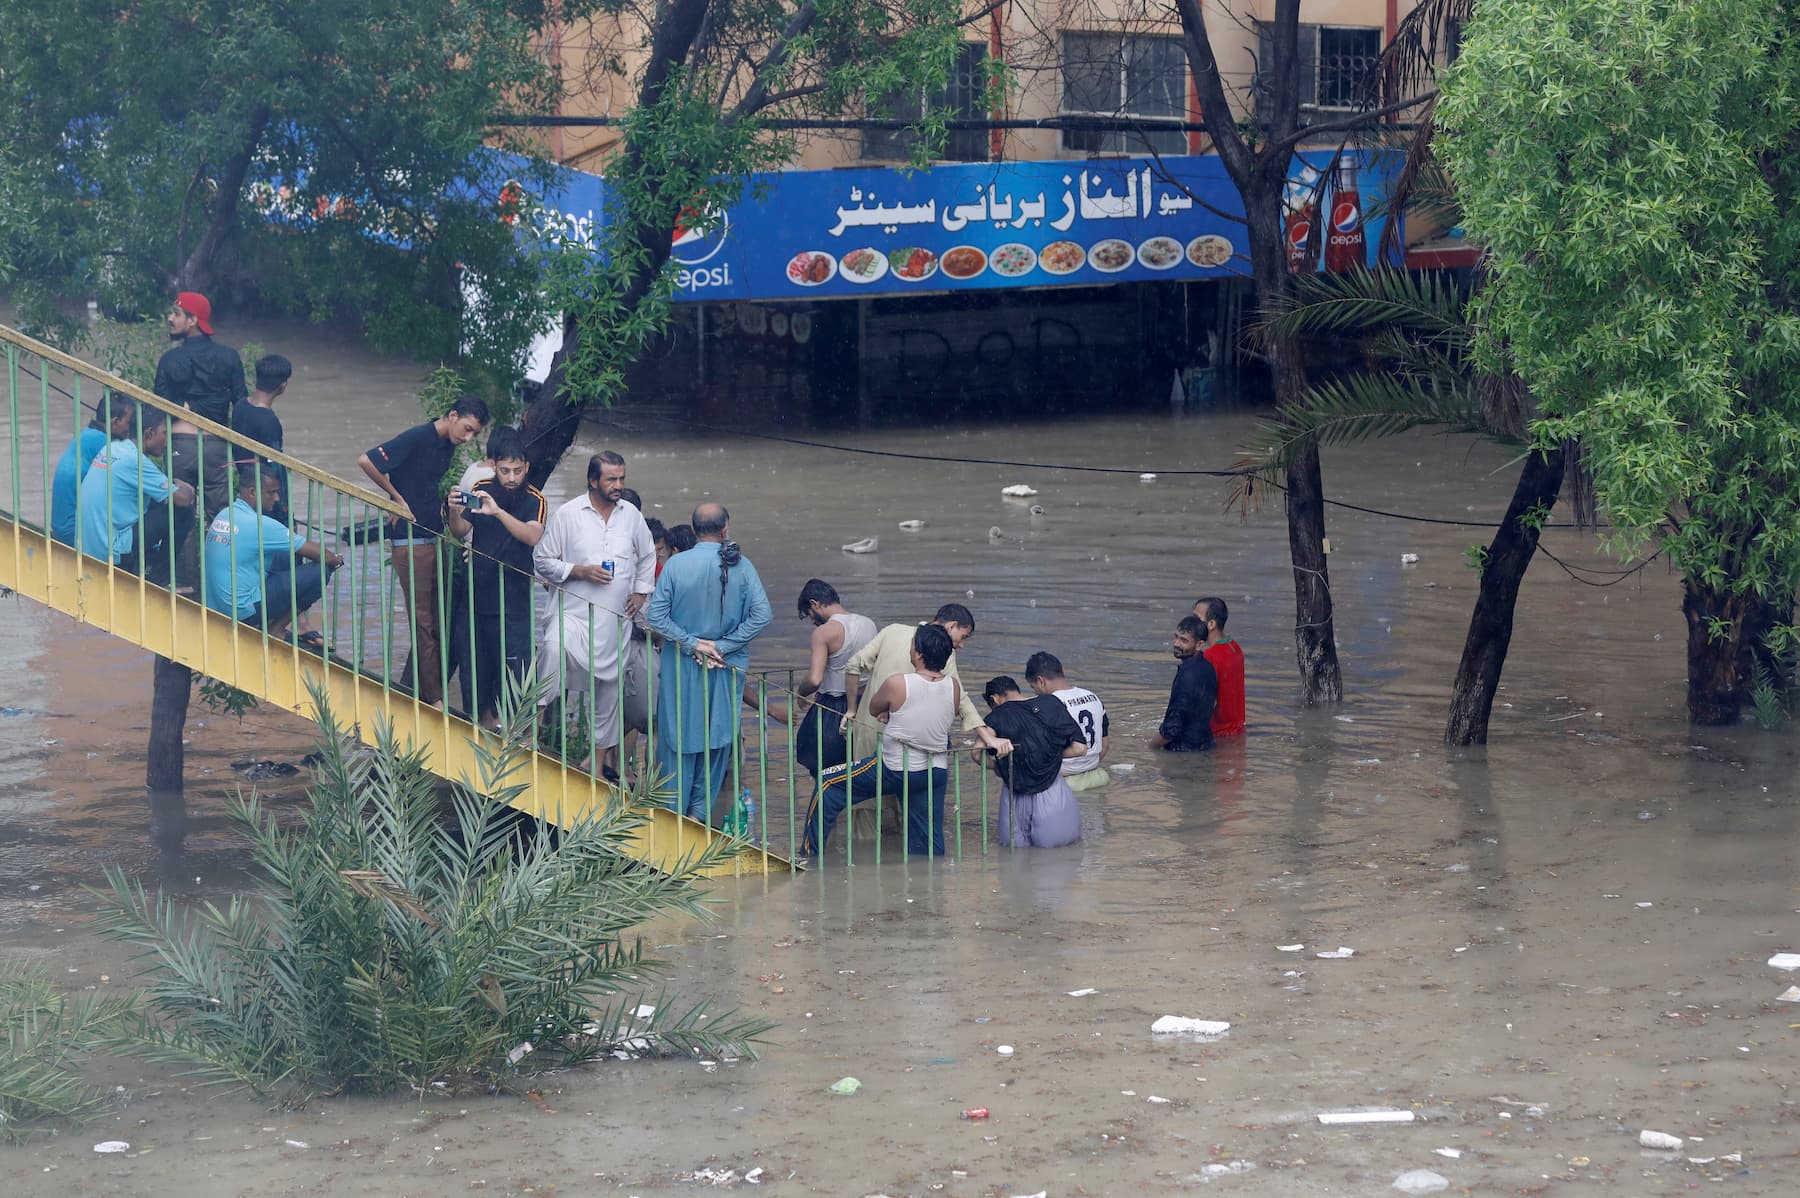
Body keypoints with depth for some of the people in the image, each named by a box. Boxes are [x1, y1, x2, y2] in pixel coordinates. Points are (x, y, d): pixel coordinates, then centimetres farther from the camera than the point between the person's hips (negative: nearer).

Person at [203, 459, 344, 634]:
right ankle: (274, 630, 0)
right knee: (319, 571, -9)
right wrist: (336, 560, 11)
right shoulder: (259, 525, -17)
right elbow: (314, 551, -11)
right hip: (243, 611, -9)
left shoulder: (223, 515, 9)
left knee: (289, 558, 20)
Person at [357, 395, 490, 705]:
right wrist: (398, 500, -10)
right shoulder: (417, 438, -15)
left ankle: (419, 690, 16)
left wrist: (443, 507, 6)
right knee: (423, 621, -4)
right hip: (410, 541, -8)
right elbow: (366, 461, -18)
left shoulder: (448, 446, 10)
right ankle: (433, 699, -1)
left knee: (438, 620, 9)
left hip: (435, 537, 8)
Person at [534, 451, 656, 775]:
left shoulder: (632, 515, 7)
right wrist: (580, 571, -14)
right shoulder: (566, 514, -4)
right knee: (554, 649, -35)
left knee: (609, 686, 9)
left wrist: (641, 592, 10)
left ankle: (602, 754, 22)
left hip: (616, 617, 4)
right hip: (574, 612, -4)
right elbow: (542, 560, -1)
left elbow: (647, 557, 23)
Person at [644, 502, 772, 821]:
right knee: (717, 736, 13)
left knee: (679, 735, 11)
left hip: (682, 666, 0)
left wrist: (692, 643, -9)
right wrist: (723, 645, -10)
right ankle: (700, 810, 18)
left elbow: (655, 616, -13)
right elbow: (761, 616, -13)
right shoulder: (741, 566, -9)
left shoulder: (676, 564, -11)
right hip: (727, 668, 1)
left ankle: (674, 810, 17)